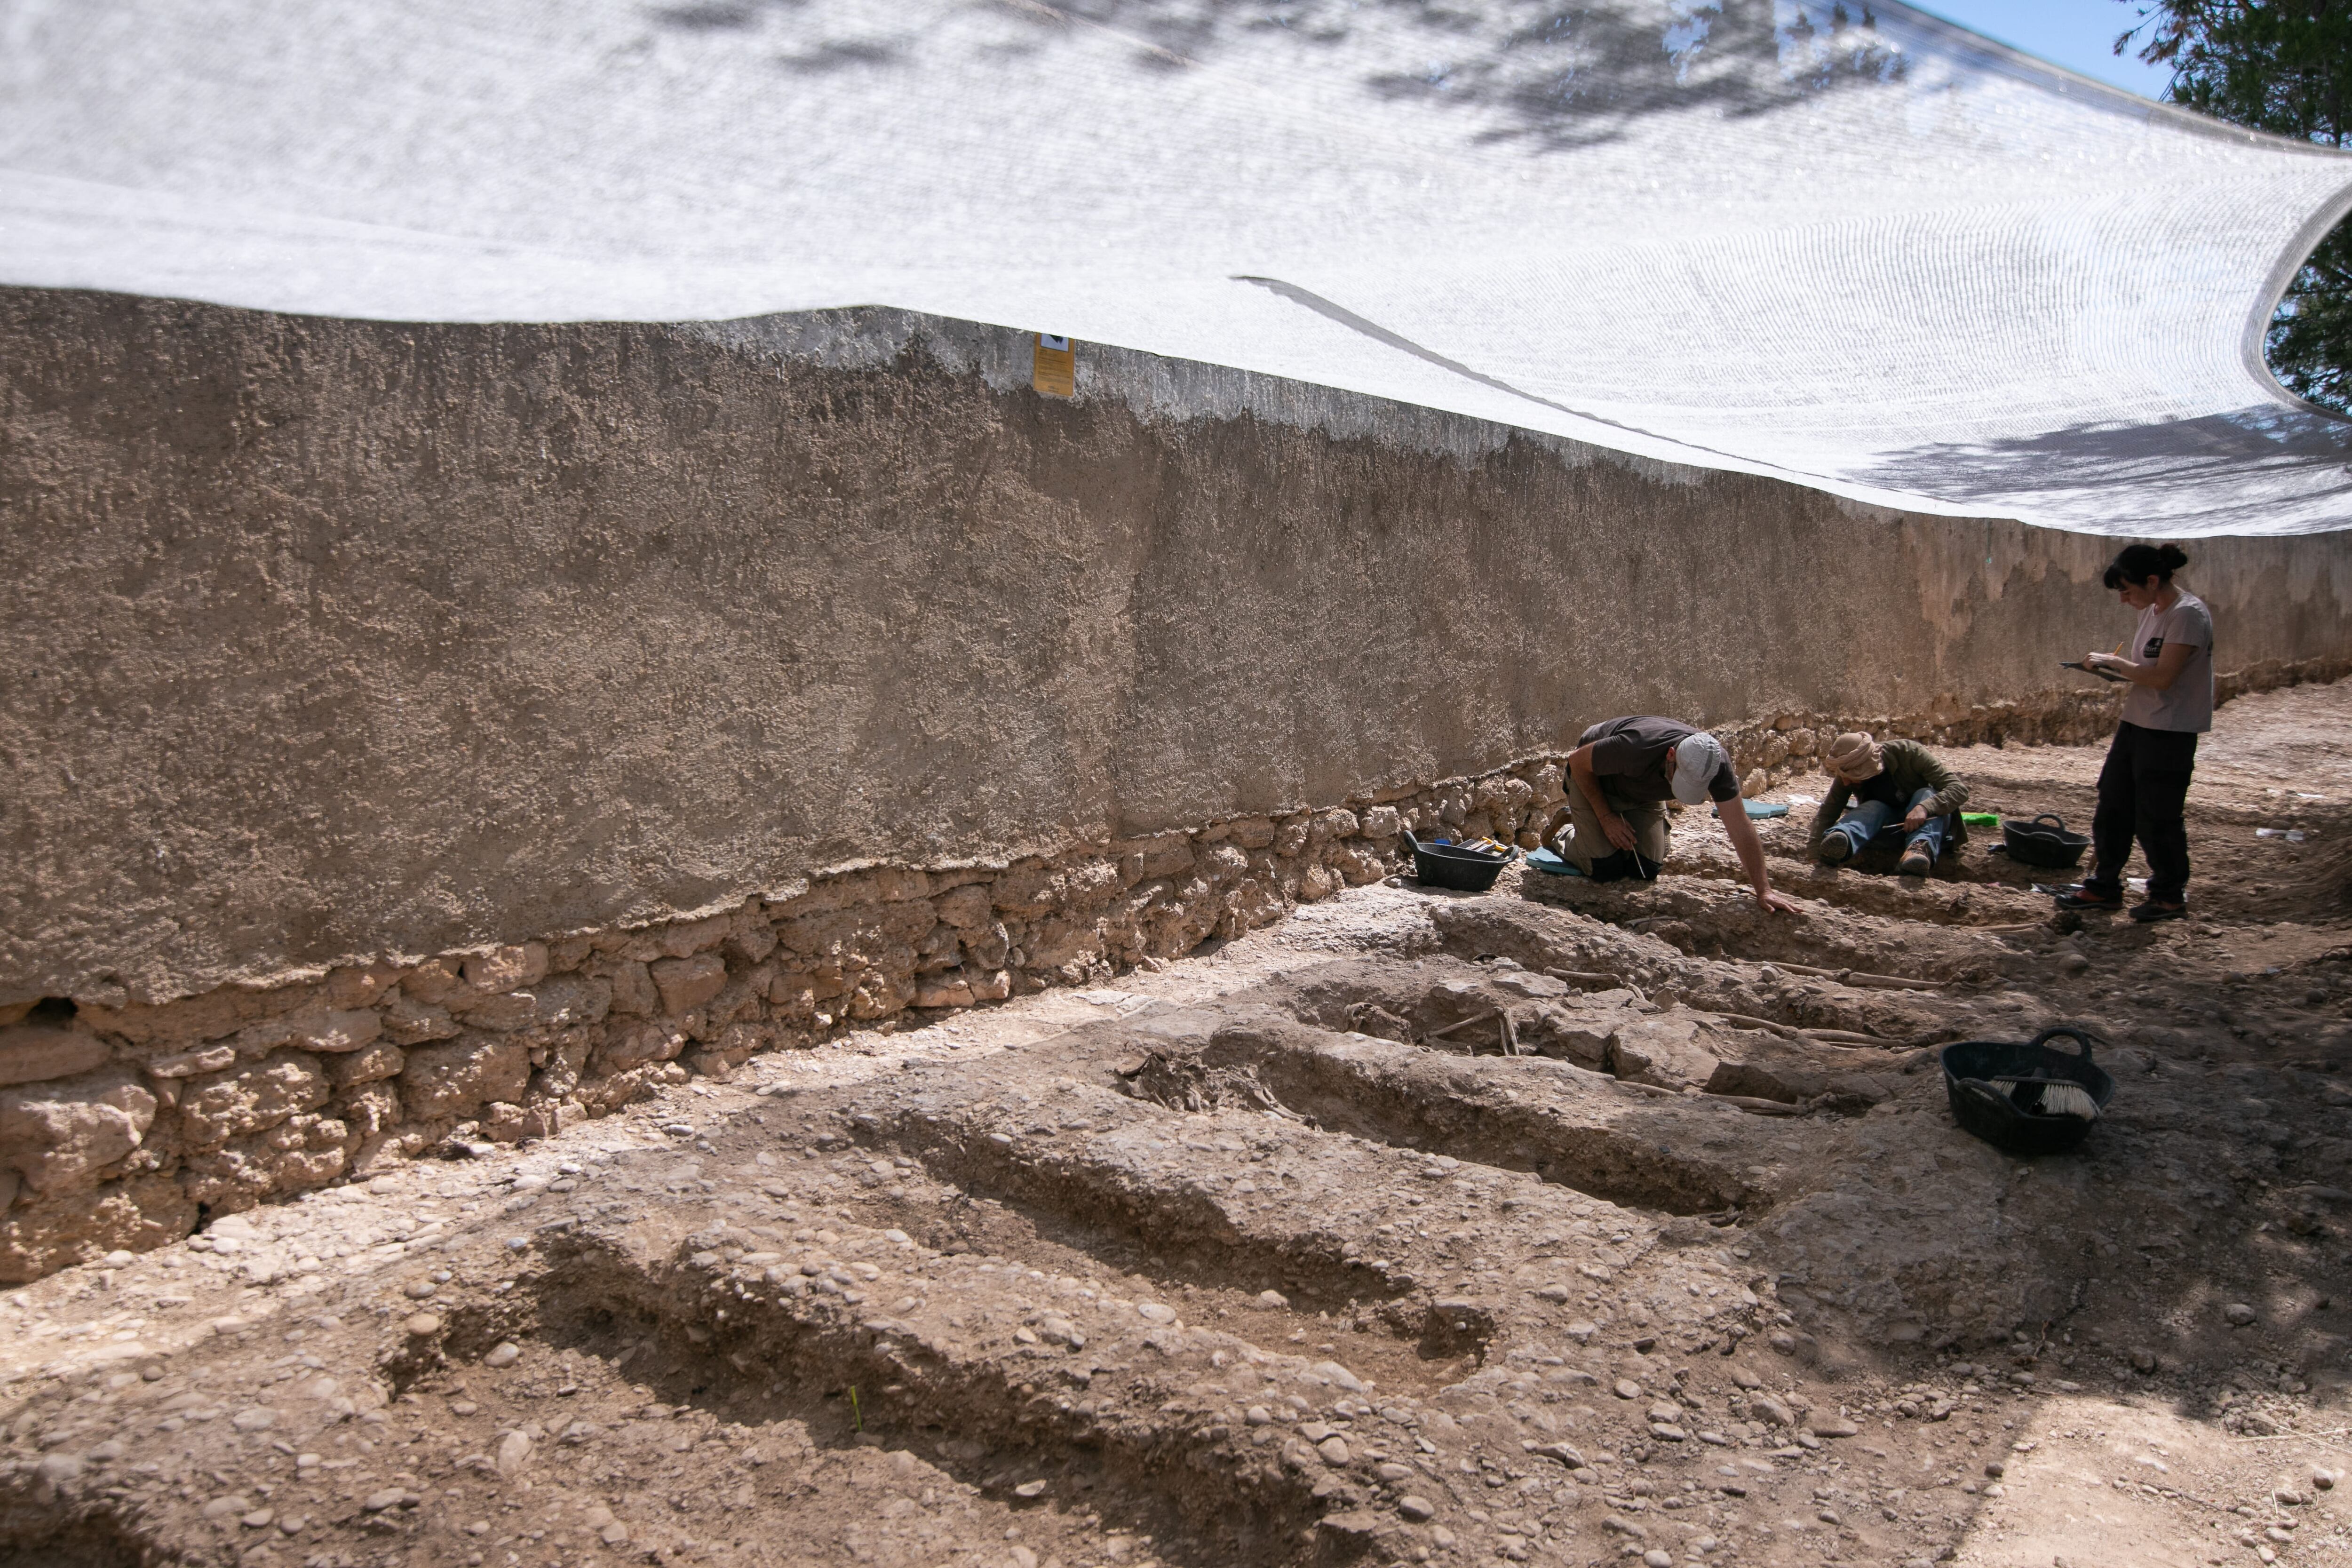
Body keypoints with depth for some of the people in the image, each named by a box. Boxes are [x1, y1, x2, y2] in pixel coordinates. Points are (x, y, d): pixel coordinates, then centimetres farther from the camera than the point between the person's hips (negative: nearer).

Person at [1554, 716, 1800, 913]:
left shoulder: (1716, 763, -30)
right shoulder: (1635, 749, -44)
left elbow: (1740, 828, -26)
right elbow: (1577, 761, -27)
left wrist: (1764, 890, -29)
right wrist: (1606, 818, -24)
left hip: (1643, 794, 4)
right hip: (1593, 780, -4)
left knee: (1646, 870, -8)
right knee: (1605, 869, -16)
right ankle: (1565, 838, 15)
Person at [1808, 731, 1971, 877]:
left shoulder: (1909, 753, -24)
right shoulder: (1847, 775, -16)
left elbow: (1959, 789, -29)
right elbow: (1826, 815, -19)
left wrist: (1924, 808, -47)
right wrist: (1815, 860, -33)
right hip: (1888, 830, 1)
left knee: (1926, 795, -31)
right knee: (1873, 808, -30)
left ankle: (1921, 847, -57)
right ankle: (1842, 839, -62)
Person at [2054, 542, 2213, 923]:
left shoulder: (2188, 614, -17)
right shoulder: (2152, 612, 11)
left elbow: (2161, 678, -23)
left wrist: (2113, 662, -14)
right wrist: (2112, 670, 1)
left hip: (2170, 734, -9)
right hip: (2135, 724, 9)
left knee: (2156, 819, 0)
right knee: (2112, 809, 12)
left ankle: (2170, 895, 17)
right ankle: (2104, 887, 23)